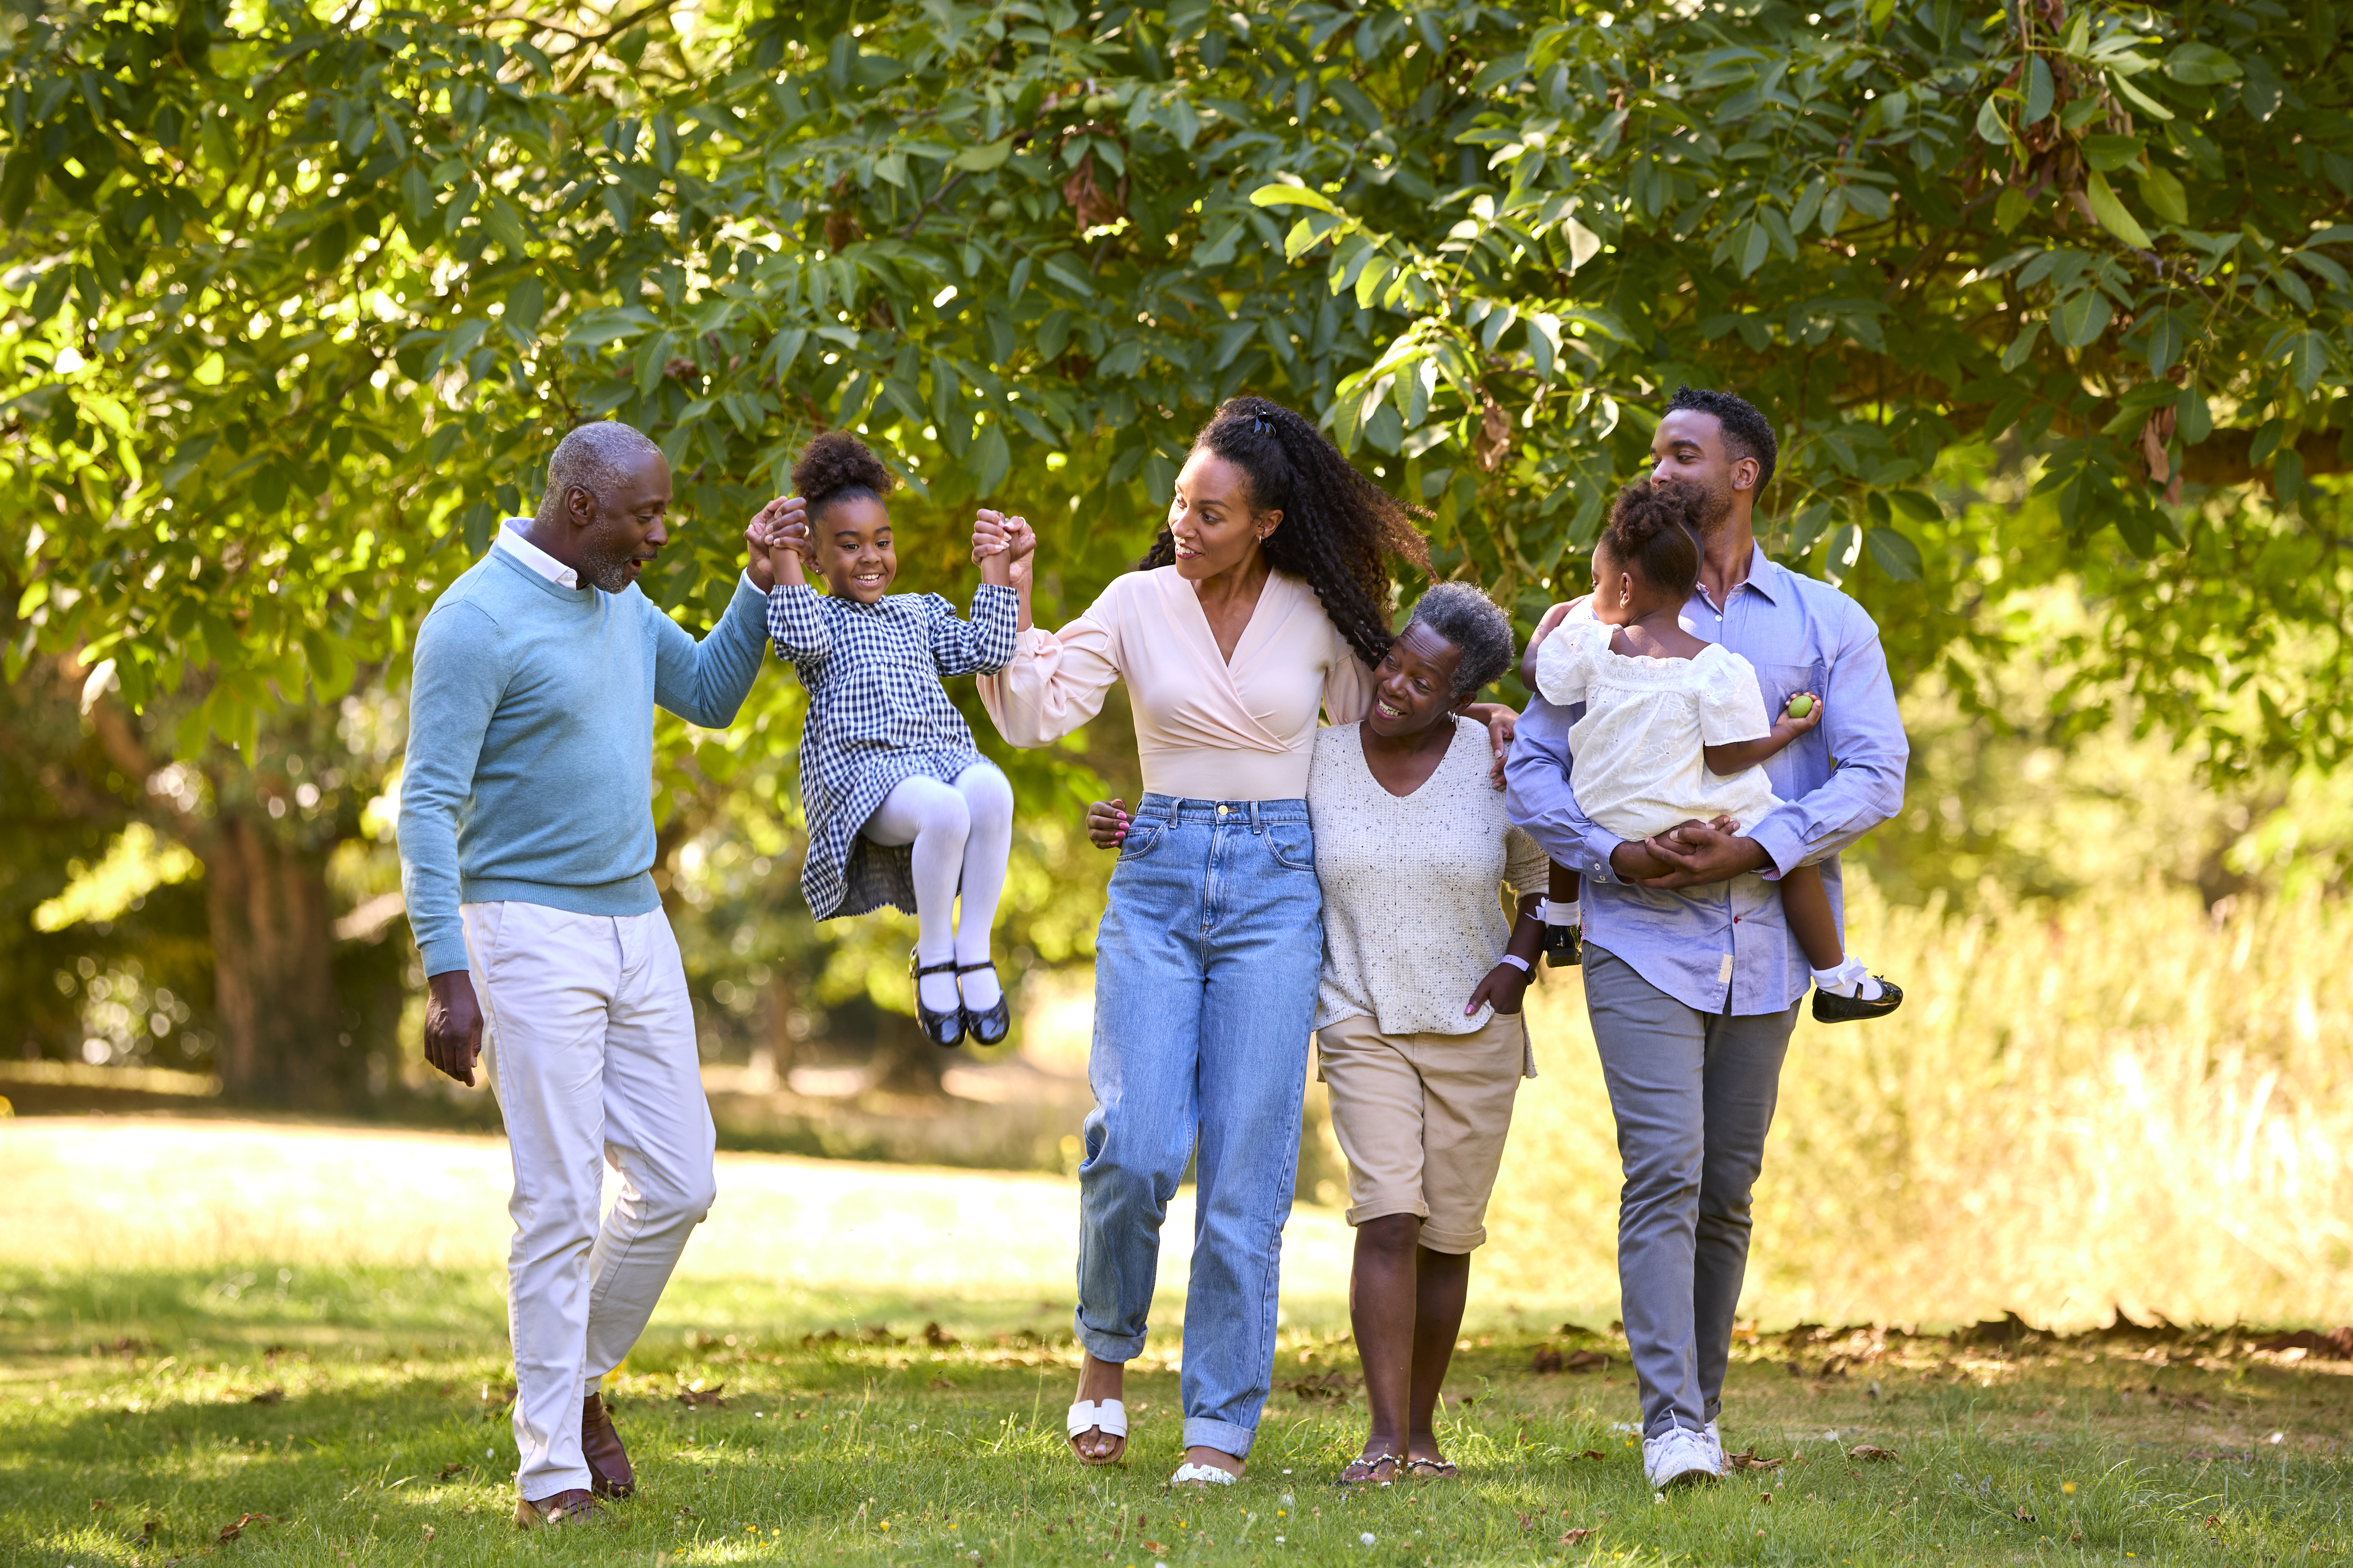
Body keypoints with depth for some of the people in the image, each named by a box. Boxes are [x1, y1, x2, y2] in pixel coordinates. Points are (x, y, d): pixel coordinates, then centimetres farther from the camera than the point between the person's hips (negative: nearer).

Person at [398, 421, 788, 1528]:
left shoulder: (617, 599, 10)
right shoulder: (476, 620, -14)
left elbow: (710, 694, 26)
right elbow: (427, 806, -16)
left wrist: (761, 583, 10)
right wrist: (446, 974, -22)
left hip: (635, 927, 8)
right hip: (530, 931, -8)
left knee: (676, 1185, 7)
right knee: (559, 1201, -8)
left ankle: (578, 1374, 27)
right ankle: (551, 1472, -3)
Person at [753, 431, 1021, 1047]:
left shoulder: (920, 612, 29)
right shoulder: (817, 615, 15)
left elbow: (987, 652, 19)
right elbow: (803, 642, -9)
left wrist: (995, 570, 18)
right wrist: (785, 563, -4)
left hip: (943, 756, 4)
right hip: (865, 771, -4)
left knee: (990, 786, -35)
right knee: (944, 808, -39)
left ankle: (974, 950, -26)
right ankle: (932, 956, -18)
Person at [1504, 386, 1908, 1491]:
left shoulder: (1825, 624, 9)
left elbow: (1876, 774, -1)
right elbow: (1532, 765, 6)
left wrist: (1750, 851, -14)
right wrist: (1614, 854, -13)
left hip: (1765, 937, 1)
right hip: (1642, 937, -1)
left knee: (1727, 1184, 6)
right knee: (1663, 1170, -13)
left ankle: (1702, 1408, 18)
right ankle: (1671, 1426, -17)